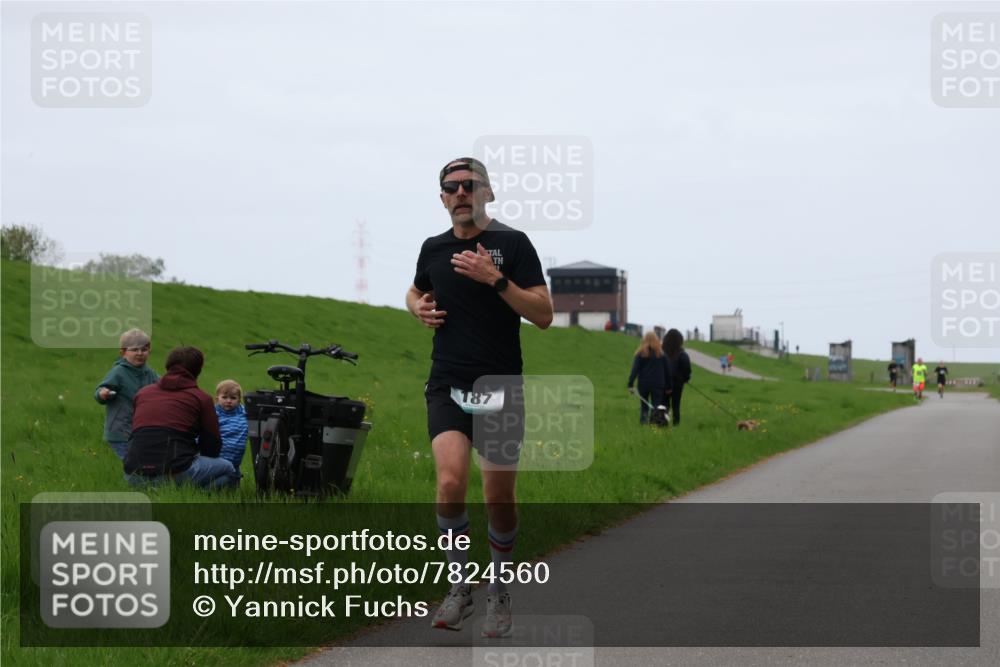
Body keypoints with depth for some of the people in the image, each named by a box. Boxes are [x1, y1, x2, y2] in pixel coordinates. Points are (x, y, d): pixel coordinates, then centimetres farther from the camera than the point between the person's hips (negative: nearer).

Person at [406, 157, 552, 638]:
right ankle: (459, 586, -3)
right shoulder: (433, 249, 8)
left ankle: (500, 592, 25)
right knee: (451, 482, -19)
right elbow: (415, 293, 29)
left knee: (499, 500, 3)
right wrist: (419, 307, 5)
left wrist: (495, 279, -21)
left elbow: (543, 315, -9)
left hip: (500, 388, -2)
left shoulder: (513, 243, -3)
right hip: (447, 387, 2)